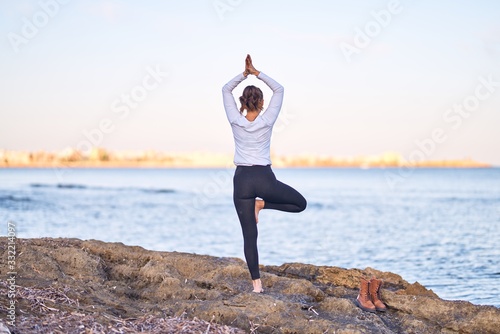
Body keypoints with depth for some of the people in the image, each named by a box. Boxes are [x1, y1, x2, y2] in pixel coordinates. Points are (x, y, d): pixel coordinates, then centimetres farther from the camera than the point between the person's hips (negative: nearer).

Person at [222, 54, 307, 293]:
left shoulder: (235, 121, -2)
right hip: (264, 179, -2)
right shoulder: (267, 121, -4)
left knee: (249, 236, 3)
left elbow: (226, 90, 12)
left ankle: (256, 283, -2)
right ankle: (262, 204, 1)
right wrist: (257, 73, 3)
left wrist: (244, 74, 4)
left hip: (242, 180, 2)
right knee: (300, 204, 19)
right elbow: (279, 89, 6)